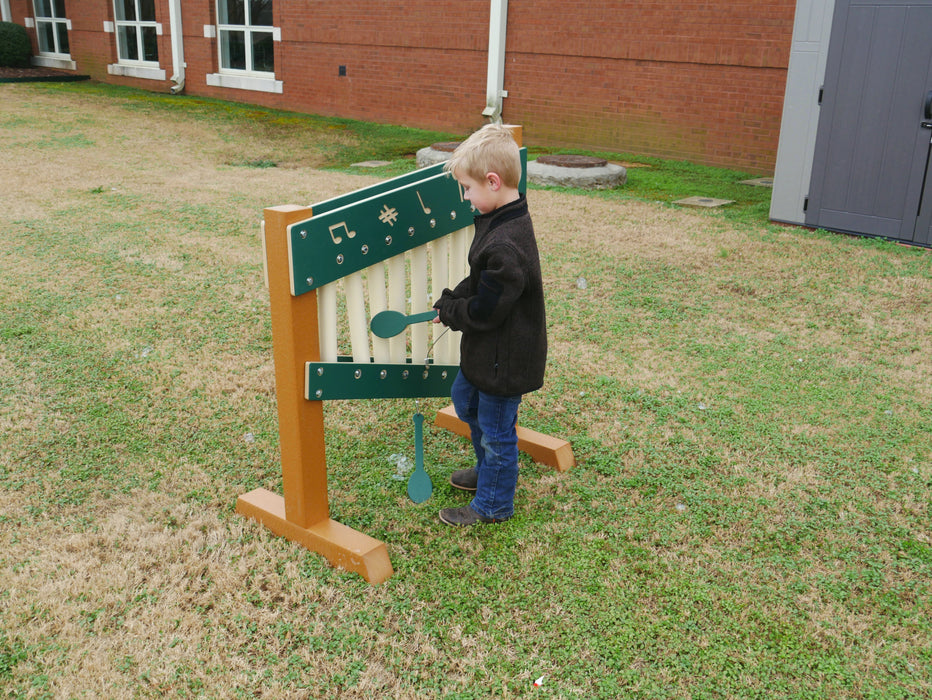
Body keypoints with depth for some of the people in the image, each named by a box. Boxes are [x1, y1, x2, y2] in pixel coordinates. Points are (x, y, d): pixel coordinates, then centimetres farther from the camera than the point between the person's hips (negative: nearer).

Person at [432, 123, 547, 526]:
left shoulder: (506, 247, -32)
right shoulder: (498, 221, 1)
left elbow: (484, 311, -27)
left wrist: (448, 311, -10)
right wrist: (452, 301, -1)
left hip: (505, 359, -11)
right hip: (487, 351, 11)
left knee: (496, 429, 7)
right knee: (465, 401, 28)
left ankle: (492, 505, 28)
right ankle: (488, 472, 48)